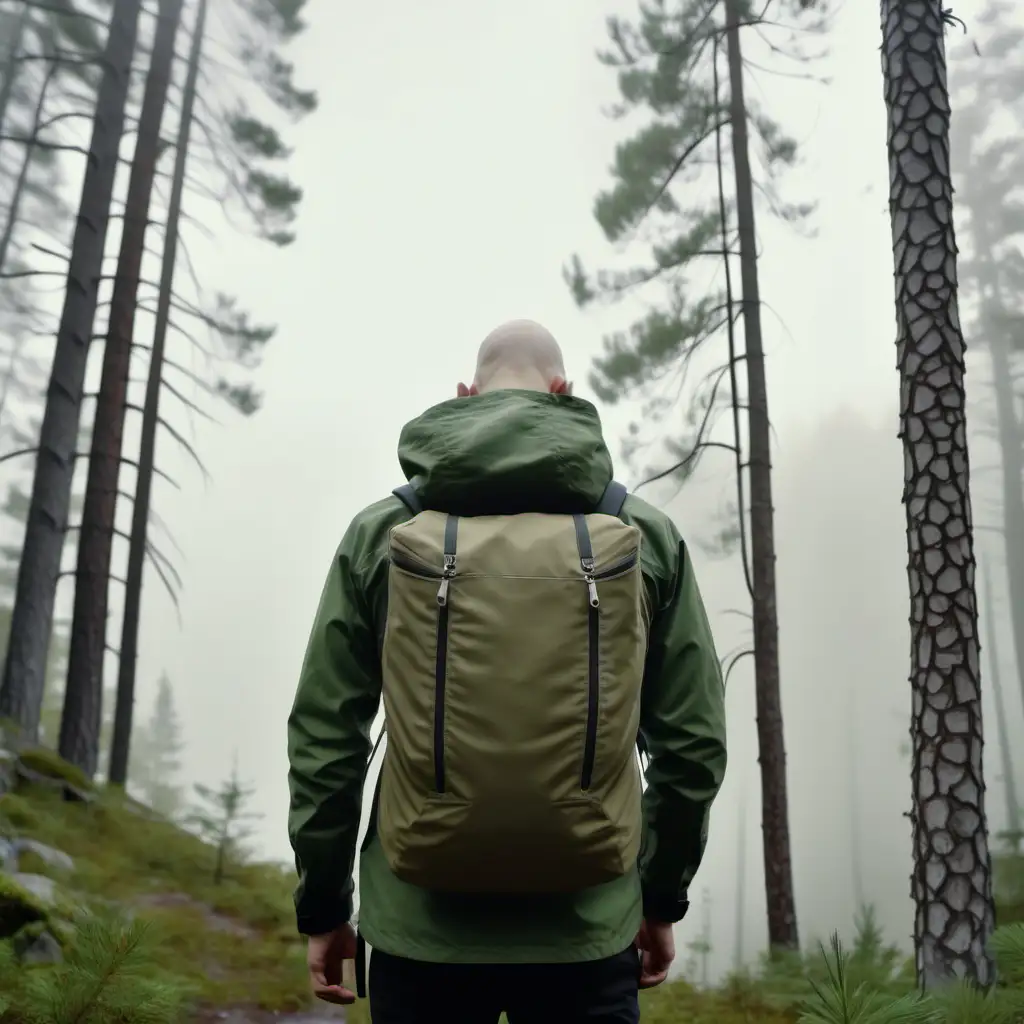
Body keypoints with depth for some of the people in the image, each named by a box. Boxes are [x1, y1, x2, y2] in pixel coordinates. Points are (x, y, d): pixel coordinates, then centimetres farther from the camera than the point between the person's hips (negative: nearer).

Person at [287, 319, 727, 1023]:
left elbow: (325, 735, -1)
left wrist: (323, 907, 10)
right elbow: (693, 738, 1)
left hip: (421, 926, 1)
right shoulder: (646, 531, 0)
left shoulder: (381, 531, -1)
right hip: (586, 929, 0)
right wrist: (662, 897, 13)